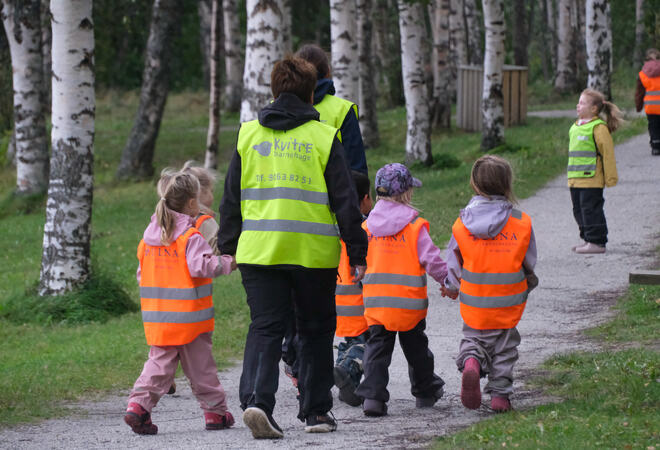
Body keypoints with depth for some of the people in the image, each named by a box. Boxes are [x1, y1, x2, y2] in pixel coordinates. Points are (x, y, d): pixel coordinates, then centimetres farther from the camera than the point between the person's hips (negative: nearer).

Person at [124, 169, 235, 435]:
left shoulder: (149, 236, 9)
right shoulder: (191, 237, -13)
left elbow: (141, 273, 15)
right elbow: (201, 265, -25)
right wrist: (227, 263, -16)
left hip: (157, 318, 5)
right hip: (189, 318, -5)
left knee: (159, 363, 6)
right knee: (200, 366, 6)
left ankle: (139, 404, -11)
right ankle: (215, 411, 16)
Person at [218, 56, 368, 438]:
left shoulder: (249, 134, 8)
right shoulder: (324, 137, -1)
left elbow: (232, 198, 11)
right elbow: (345, 200, -1)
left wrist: (228, 247, 18)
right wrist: (357, 253, 3)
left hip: (259, 249, 2)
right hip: (314, 252, -2)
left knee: (265, 327, 1)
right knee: (316, 331, 11)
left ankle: (257, 400, -20)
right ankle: (316, 412, 14)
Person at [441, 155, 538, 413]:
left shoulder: (462, 224, -7)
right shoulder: (522, 222, -8)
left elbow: (454, 263, 3)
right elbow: (530, 263, 2)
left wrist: (452, 287, 23)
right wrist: (527, 287, 22)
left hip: (474, 302, 0)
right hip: (509, 301, 0)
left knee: (474, 339, 17)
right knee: (504, 348, 15)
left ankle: (470, 362, -14)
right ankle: (500, 394, 12)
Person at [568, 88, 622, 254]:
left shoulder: (598, 127, -12)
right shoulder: (576, 127, 15)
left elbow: (607, 152, -12)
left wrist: (610, 178, -12)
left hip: (591, 179, -9)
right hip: (576, 179, 9)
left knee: (591, 209, -6)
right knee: (579, 210, 14)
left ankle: (596, 242, 0)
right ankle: (587, 239, 24)